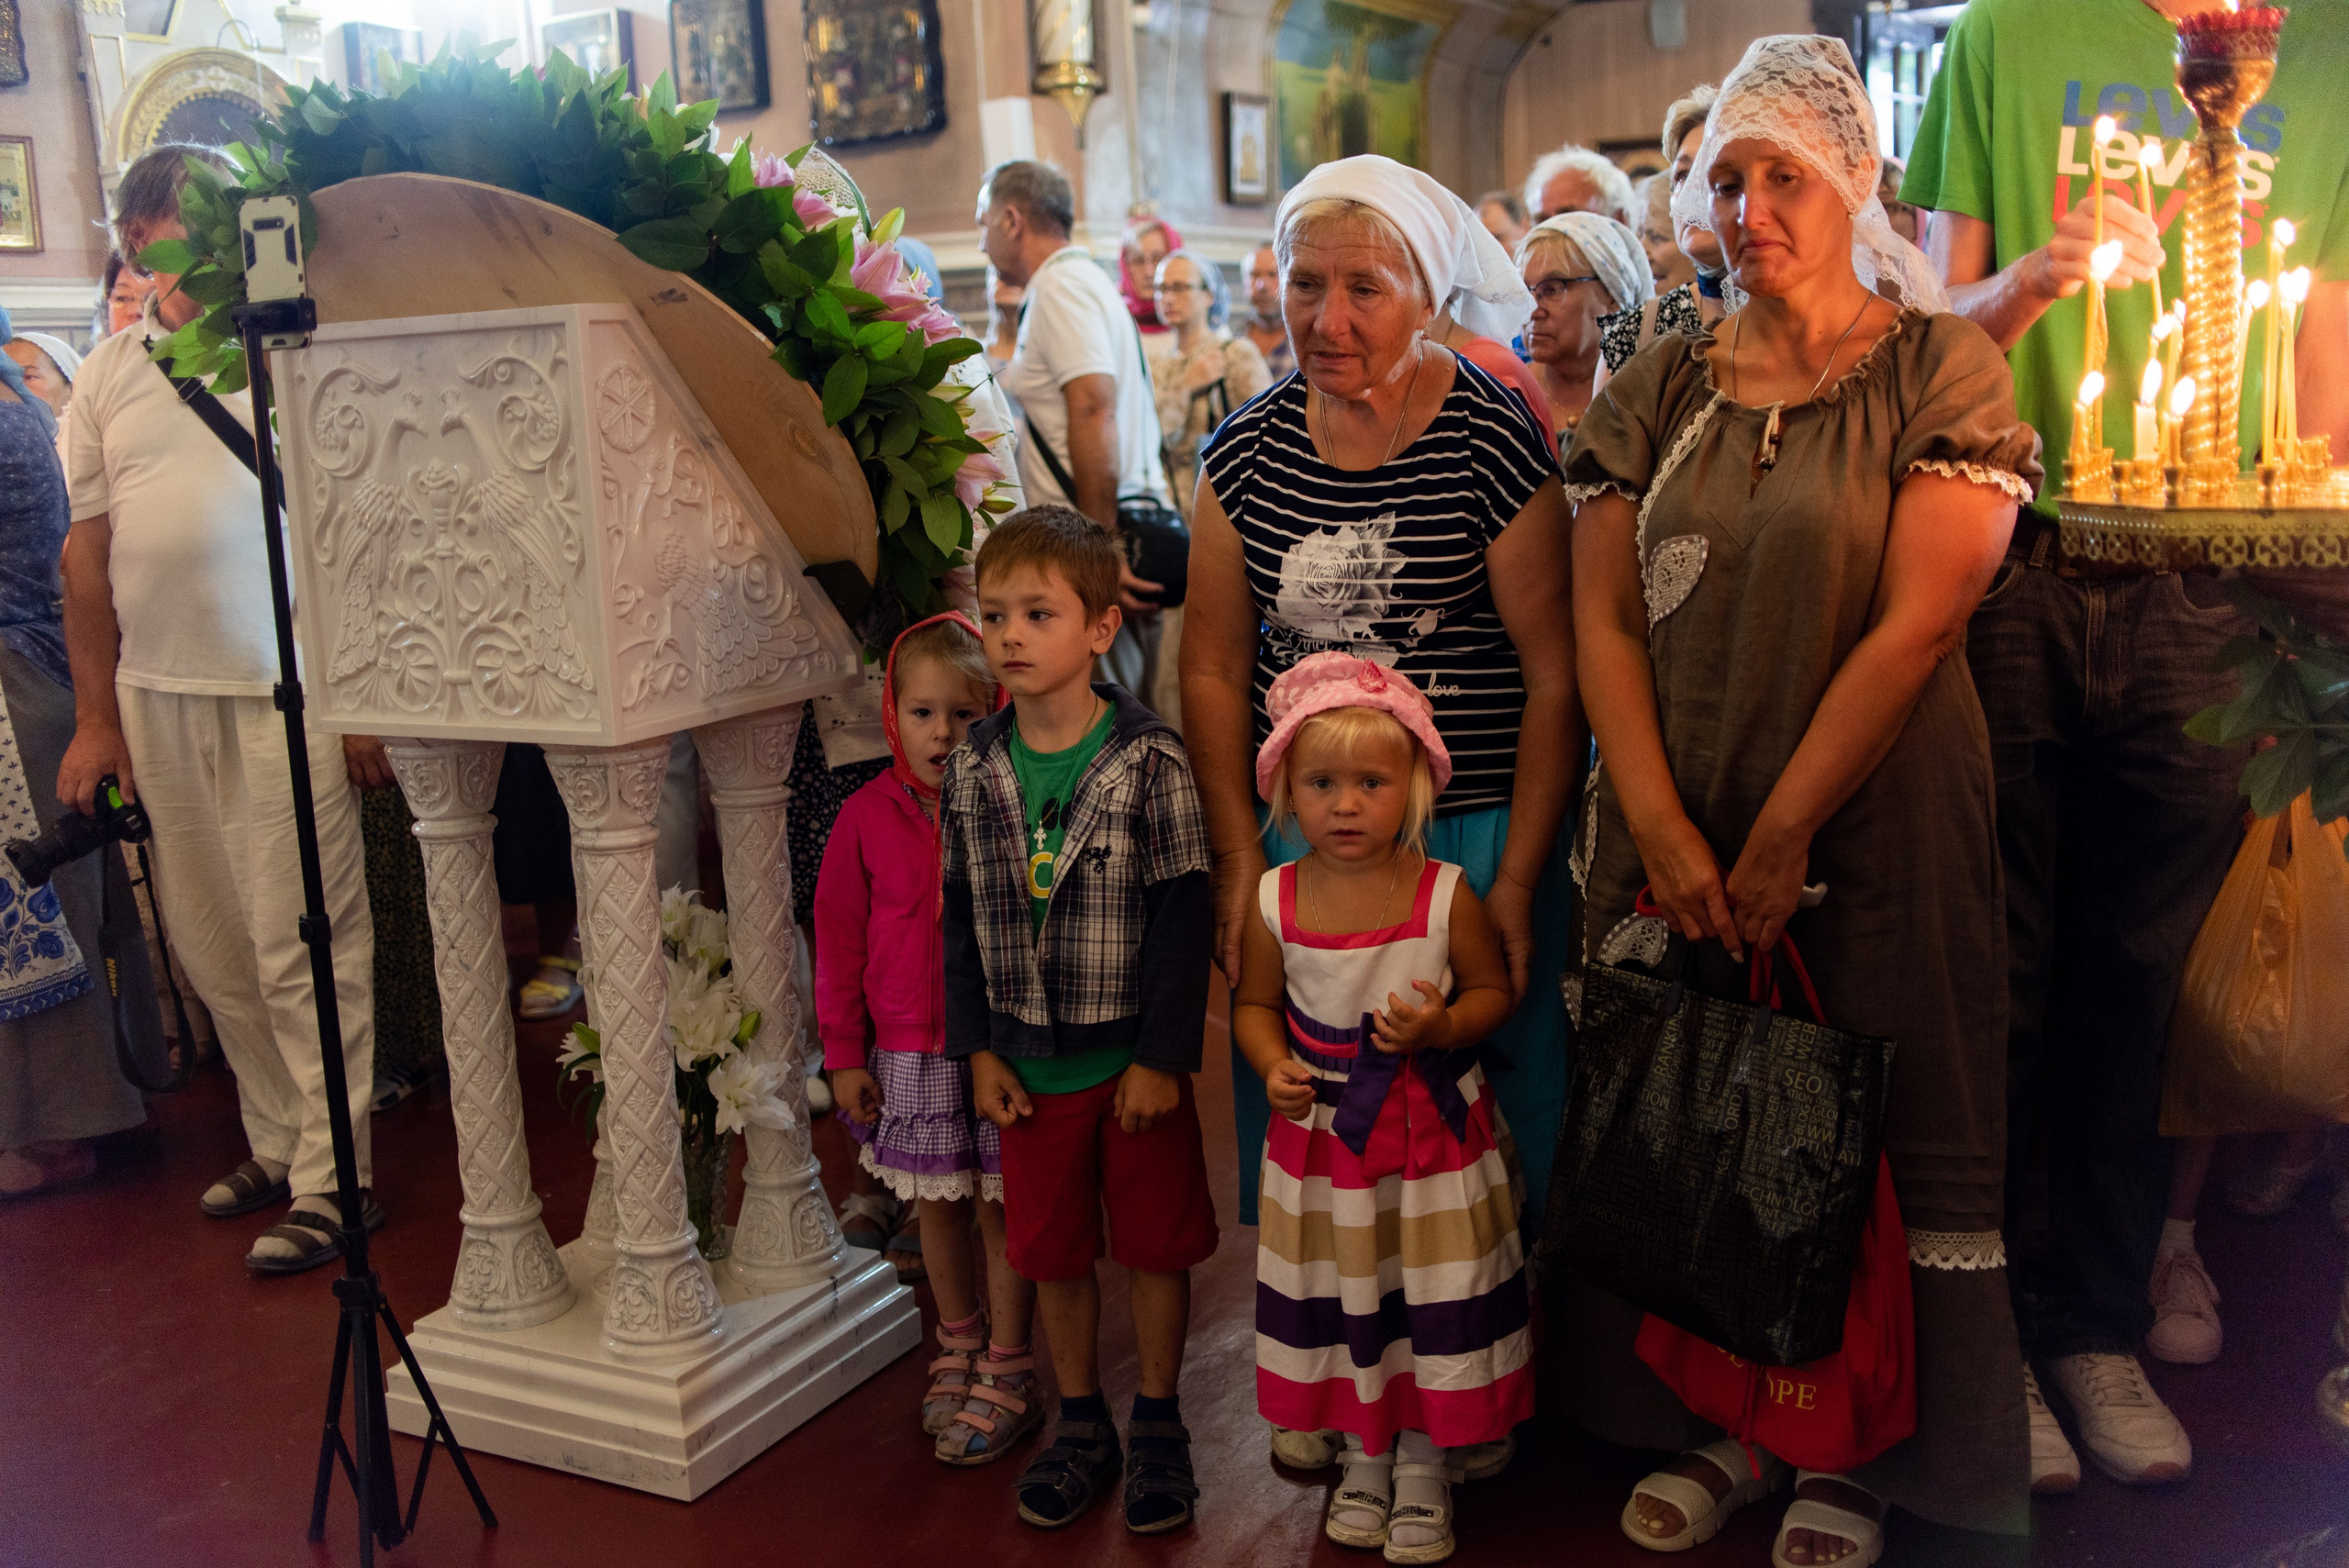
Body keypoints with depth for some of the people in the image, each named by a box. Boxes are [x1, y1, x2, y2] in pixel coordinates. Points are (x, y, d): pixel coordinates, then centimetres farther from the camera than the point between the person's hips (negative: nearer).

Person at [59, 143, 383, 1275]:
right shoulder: (106, 378, 11)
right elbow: (89, 552, 13)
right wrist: (95, 717, 11)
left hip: (286, 690, -5)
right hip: (157, 694, 5)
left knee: (304, 945, -4)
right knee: (213, 947, 10)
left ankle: (329, 1180, 5)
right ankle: (276, 1144, 25)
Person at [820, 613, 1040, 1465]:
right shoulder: (867, 818, -5)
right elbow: (840, 942, 1)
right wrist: (845, 1054, 2)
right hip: (909, 1051, 2)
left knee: (1001, 1206, 7)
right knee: (937, 1204, 16)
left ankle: (1006, 1372, 24)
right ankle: (958, 1346, 37)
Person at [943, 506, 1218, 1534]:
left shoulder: (1150, 761, -13)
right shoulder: (973, 769, -1)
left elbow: (1181, 917, -12)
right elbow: (962, 916, 5)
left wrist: (1162, 1056, -13)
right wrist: (977, 1048, 1)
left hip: (1135, 1055, -3)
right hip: (1030, 1062, 3)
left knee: (1155, 1247, 11)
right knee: (1053, 1254, 15)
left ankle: (1158, 1422, 31)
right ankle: (1080, 1422, 35)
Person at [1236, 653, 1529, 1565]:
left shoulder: (1444, 893, -12)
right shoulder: (1276, 900, -7)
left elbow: (1494, 991, -1)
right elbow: (1255, 1002, 6)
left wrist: (1440, 1026, -20)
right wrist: (1272, 1067, -13)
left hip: (1436, 1131, -1)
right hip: (1323, 1133, 2)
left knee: (1434, 1300, 7)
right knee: (1341, 1301, 13)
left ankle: (1424, 1467, 28)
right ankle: (1366, 1455, 36)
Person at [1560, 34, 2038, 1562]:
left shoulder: (1939, 369, -2)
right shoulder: (1659, 387, 8)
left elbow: (1917, 625, -11)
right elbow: (1604, 620, 2)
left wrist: (1782, 837, -14)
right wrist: (1662, 829, -9)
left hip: (1875, 822, -3)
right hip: (1675, 832, 3)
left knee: (1874, 1137, 3)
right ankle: (1721, 1423, 27)